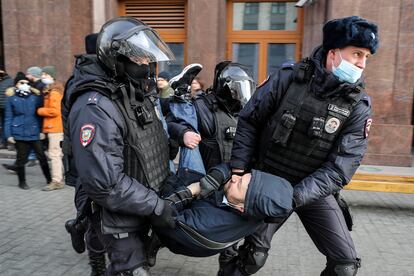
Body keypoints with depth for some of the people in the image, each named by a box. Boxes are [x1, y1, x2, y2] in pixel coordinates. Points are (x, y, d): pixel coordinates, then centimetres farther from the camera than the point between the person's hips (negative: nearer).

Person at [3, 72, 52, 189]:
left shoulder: (35, 97, 6)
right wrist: (8, 134, -2)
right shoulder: (11, 98, 3)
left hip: (34, 132, 1)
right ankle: (22, 182, 24)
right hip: (19, 133, -1)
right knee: (21, 158, 8)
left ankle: (49, 179, 15)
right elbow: (8, 118, 3)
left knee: (41, 156, 3)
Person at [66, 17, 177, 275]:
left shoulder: (135, 94, 5)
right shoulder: (95, 109, -27)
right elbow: (105, 184, -32)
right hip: (118, 212, -9)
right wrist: (156, 206, -24)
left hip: (142, 204, 9)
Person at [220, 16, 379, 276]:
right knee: (255, 253, -4)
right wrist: (238, 169, -9)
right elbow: (249, 121, -4)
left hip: (315, 190, 2)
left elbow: (340, 168, -18)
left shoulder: (359, 107, -11)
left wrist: (291, 198, -29)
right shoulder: (287, 79, -13)